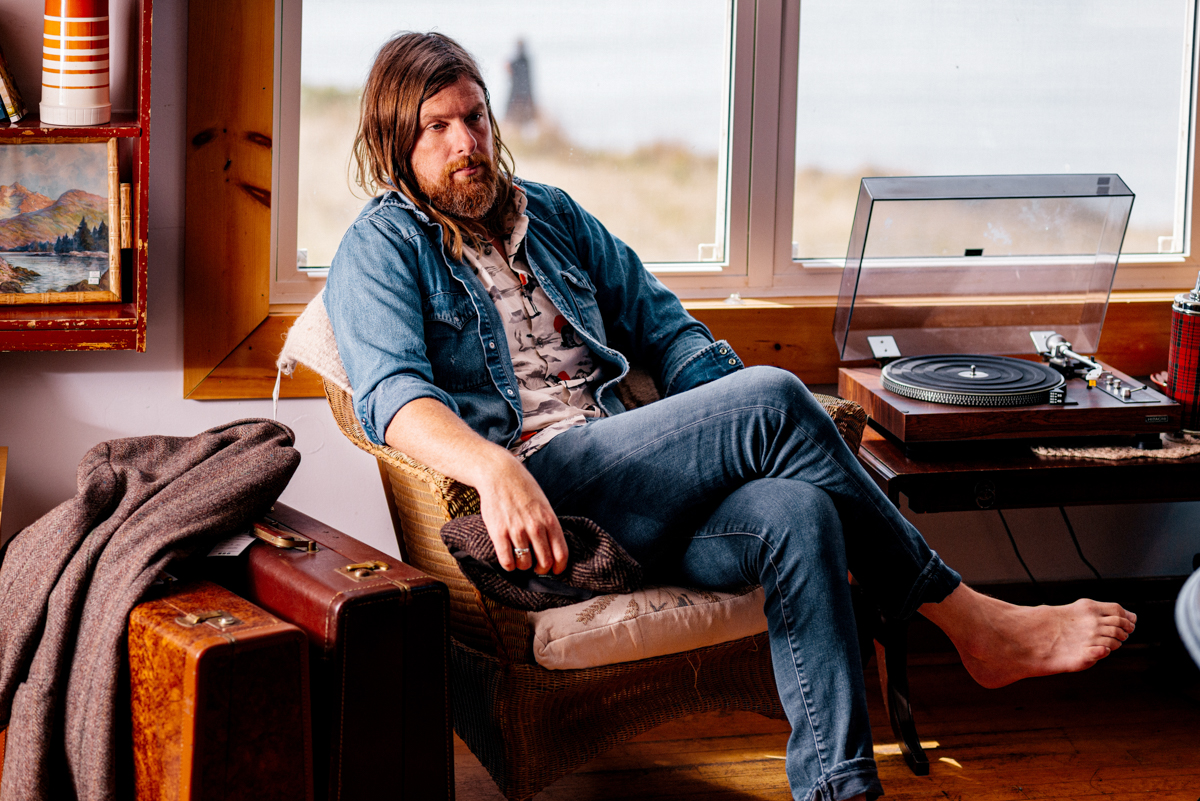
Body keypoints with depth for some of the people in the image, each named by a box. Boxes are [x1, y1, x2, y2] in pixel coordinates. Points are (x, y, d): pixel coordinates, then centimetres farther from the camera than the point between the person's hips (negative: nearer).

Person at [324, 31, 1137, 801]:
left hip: (623, 479, 6)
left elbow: (662, 325, 24)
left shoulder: (551, 216, 24)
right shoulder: (381, 248, 4)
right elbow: (392, 391, -14)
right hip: (529, 491, -6)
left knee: (797, 513, -27)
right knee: (773, 396, -24)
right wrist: (494, 469, -35)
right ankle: (971, 622, -12)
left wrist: (750, 437, 6)